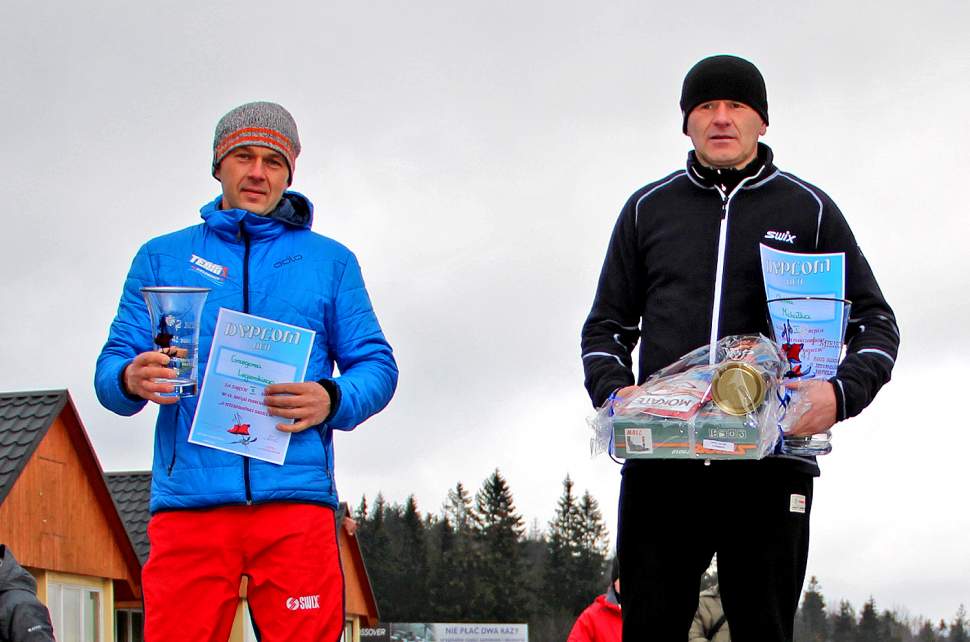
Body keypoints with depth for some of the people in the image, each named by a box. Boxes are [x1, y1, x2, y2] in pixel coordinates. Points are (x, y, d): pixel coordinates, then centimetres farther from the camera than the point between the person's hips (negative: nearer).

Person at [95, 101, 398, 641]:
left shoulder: (330, 261, 17)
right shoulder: (163, 257, 18)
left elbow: (377, 366, 12)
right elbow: (112, 364, 12)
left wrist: (333, 401, -10)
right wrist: (131, 380, -12)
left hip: (295, 501, 0)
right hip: (188, 505, 0)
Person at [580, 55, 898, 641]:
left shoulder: (808, 209, 11)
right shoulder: (648, 208, 15)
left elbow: (875, 322, 11)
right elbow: (608, 324, 18)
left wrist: (841, 392, -10)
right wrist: (612, 389, -4)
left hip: (770, 464, -1)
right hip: (660, 464, 1)